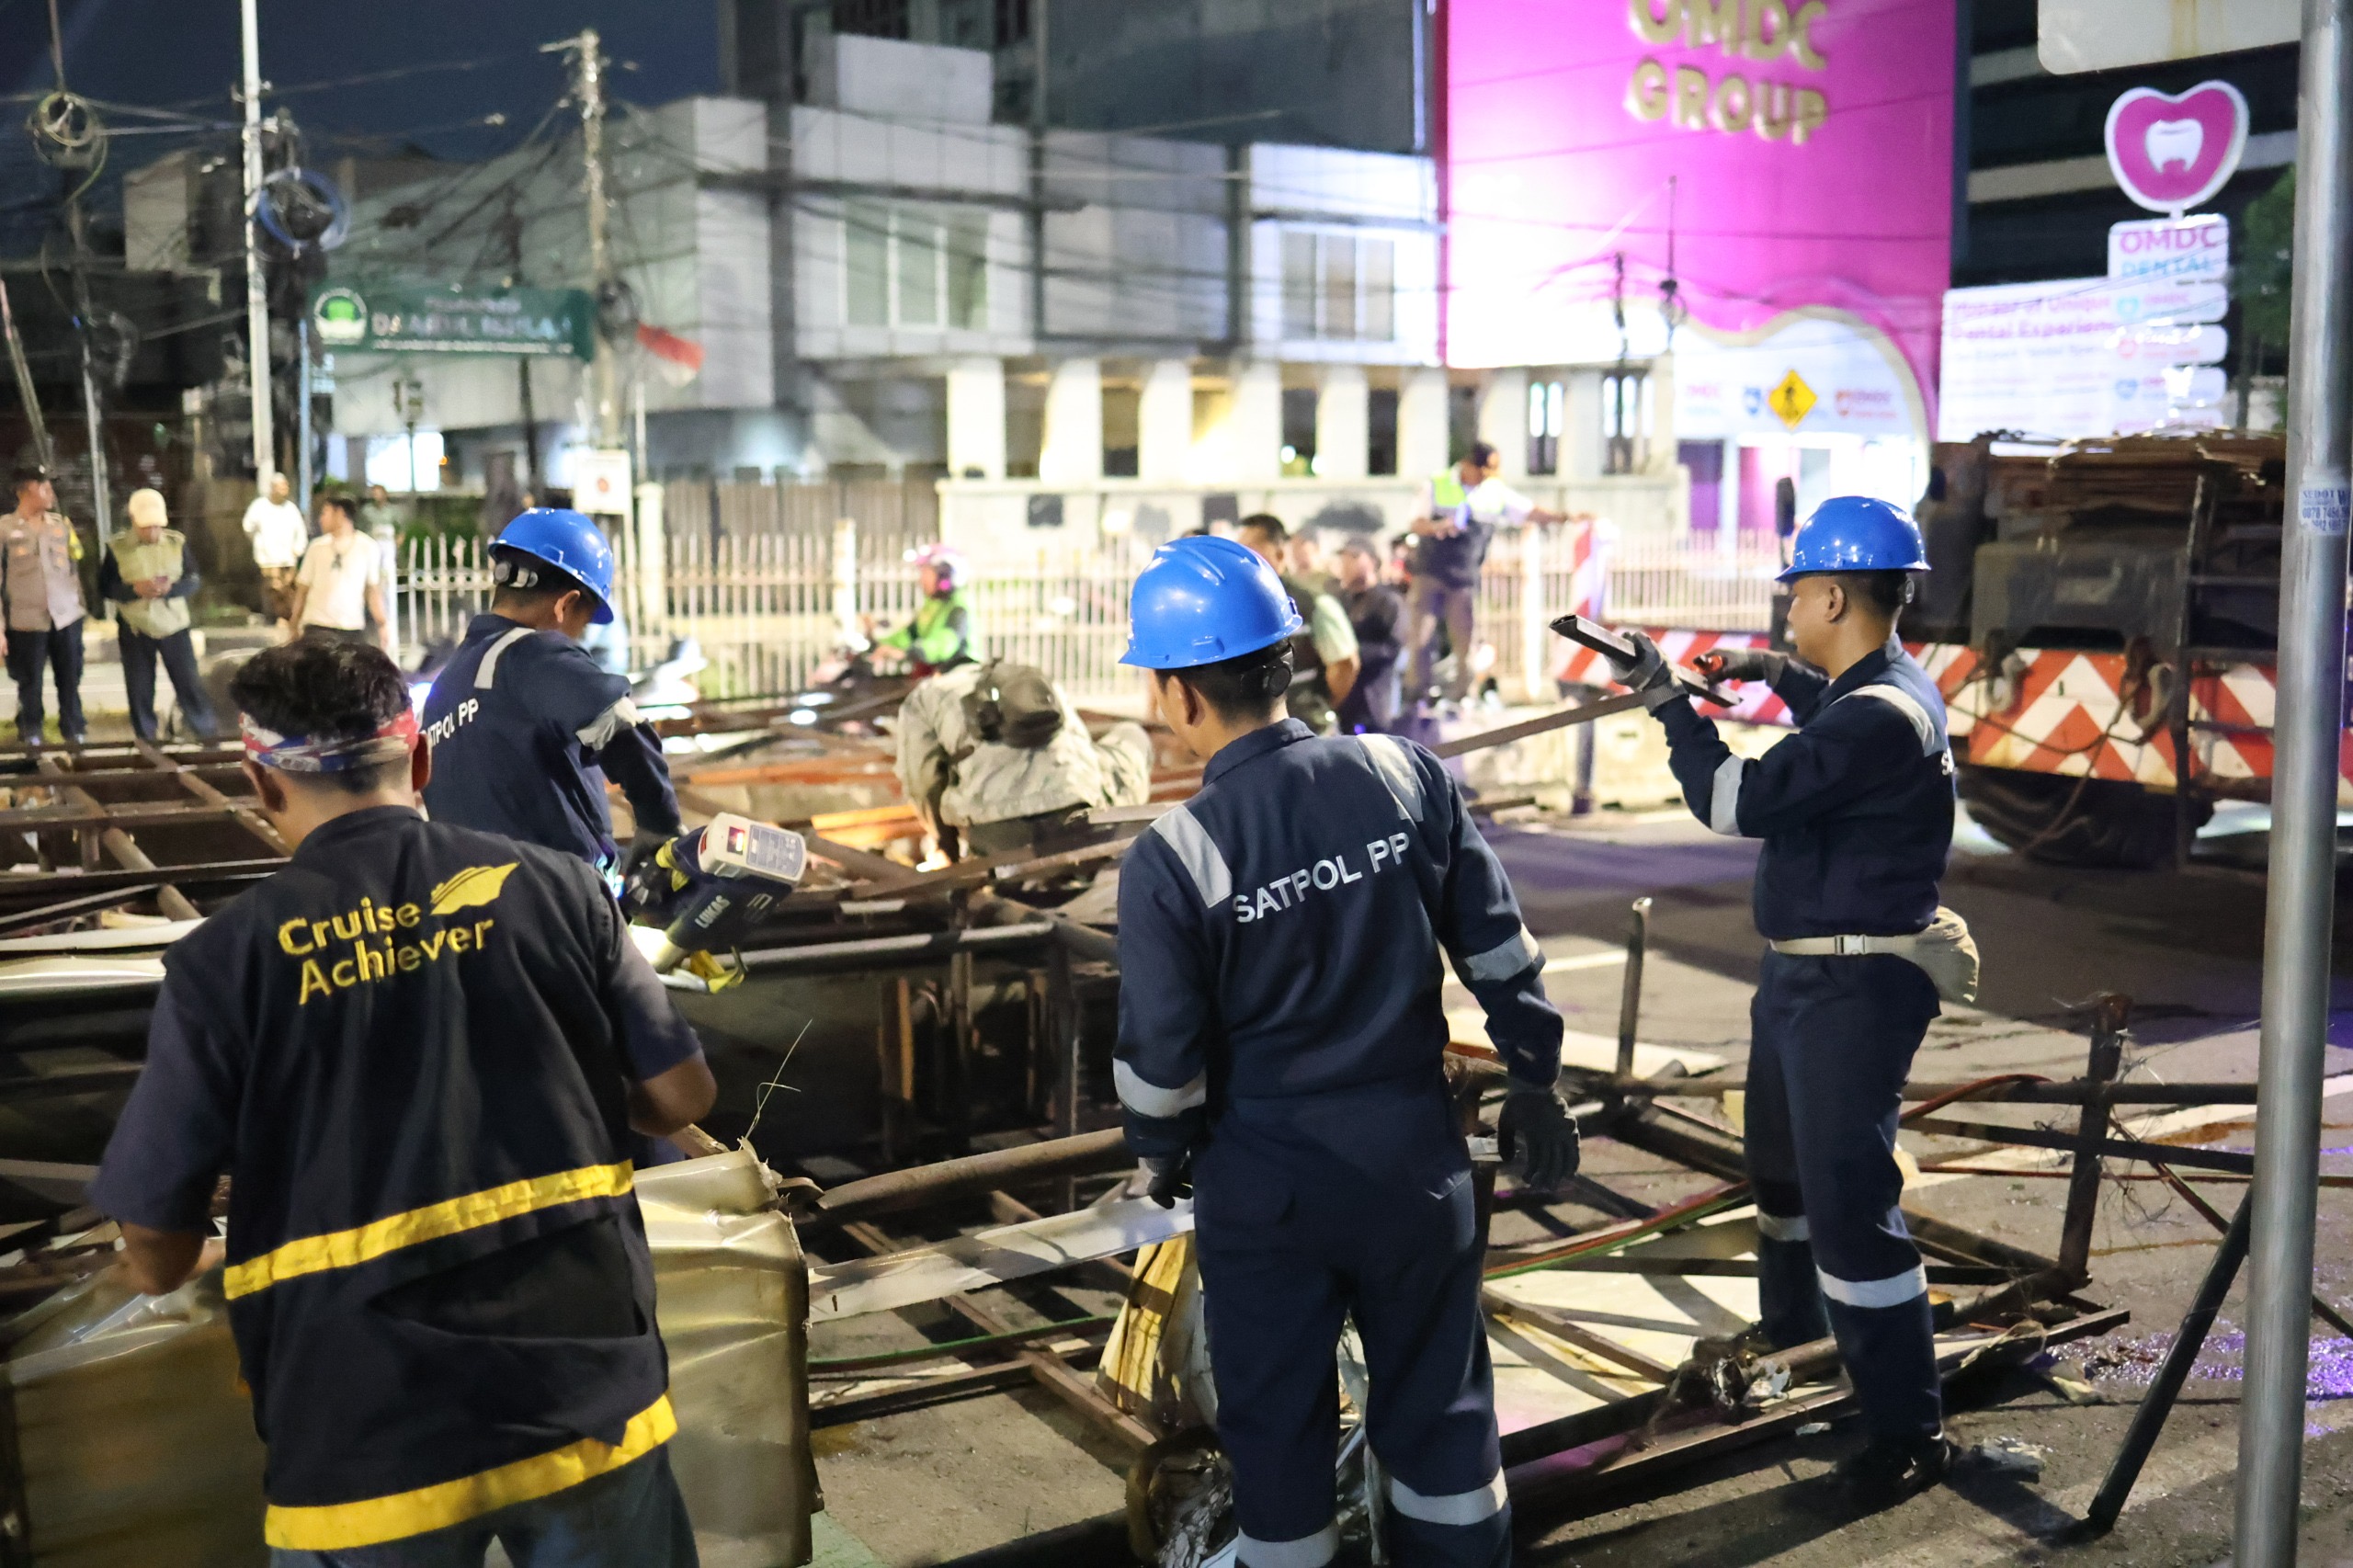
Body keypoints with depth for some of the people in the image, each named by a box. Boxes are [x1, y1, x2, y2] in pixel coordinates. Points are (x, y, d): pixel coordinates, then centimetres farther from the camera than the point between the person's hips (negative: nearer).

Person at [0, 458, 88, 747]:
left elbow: (77, 569, 15)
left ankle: (75, 734, 18)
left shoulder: (61, 523, 9)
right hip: (27, 624, -3)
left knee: (71, 683, 7)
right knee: (30, 686, 4)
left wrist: (84, 607, 12)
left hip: (67, 619, 3)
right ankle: (30, 739, 16)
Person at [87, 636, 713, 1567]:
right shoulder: (550, 886, -2)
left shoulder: (225, 958, -6)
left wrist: (202, 1253, 22)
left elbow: (156, 1260, -2)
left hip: (370, 1441, -1)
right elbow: (682, 1097, 2)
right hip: (587, 1395, 2)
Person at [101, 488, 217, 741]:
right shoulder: (116, 547, -4)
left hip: (174, 627, 0)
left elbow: (194, 580, 0)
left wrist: (171, 588, -20)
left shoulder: (177, 542, 0)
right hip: (134, 631, 0)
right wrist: (135, 589, -21)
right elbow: (105, 587, -4)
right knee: (140, 691, 8)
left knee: (189, 683, 2)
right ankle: (145, 743, 21)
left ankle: (208, 736, 15)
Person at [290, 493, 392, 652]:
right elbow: (302, 589, 8)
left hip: (353, 627, 0)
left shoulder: (367, 547, 2)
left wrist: (383, 624, -6)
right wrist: (295, 627, 5)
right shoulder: (317, 547, 6)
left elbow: (373, 590, 4)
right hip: (317, 628, 0)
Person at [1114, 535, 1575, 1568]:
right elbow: (1498, 949, -2)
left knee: (1275, 1418, 16)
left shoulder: (1171, 859, -19)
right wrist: (1535, 1083, 12)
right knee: (1439, 1401, 20)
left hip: (1264, 1182, -2)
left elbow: (1160, 1053, -10)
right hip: (1416, 1153, 3)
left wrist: (1159, 1153, 10)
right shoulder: (1409, 777, -11)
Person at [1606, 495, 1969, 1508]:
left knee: (1848, 1202, -8)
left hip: (1857, 989, -11)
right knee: (1782, 1167, 25)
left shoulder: (1882, 719, -24)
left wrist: (1668, 702, -15)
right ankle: (1791, 1335, 45)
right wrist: (1774, 675, 25)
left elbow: (1737, 802, -25)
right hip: (1802, 975, 11)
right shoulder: (1877, 688, 7)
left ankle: (1908, 1430, 2)